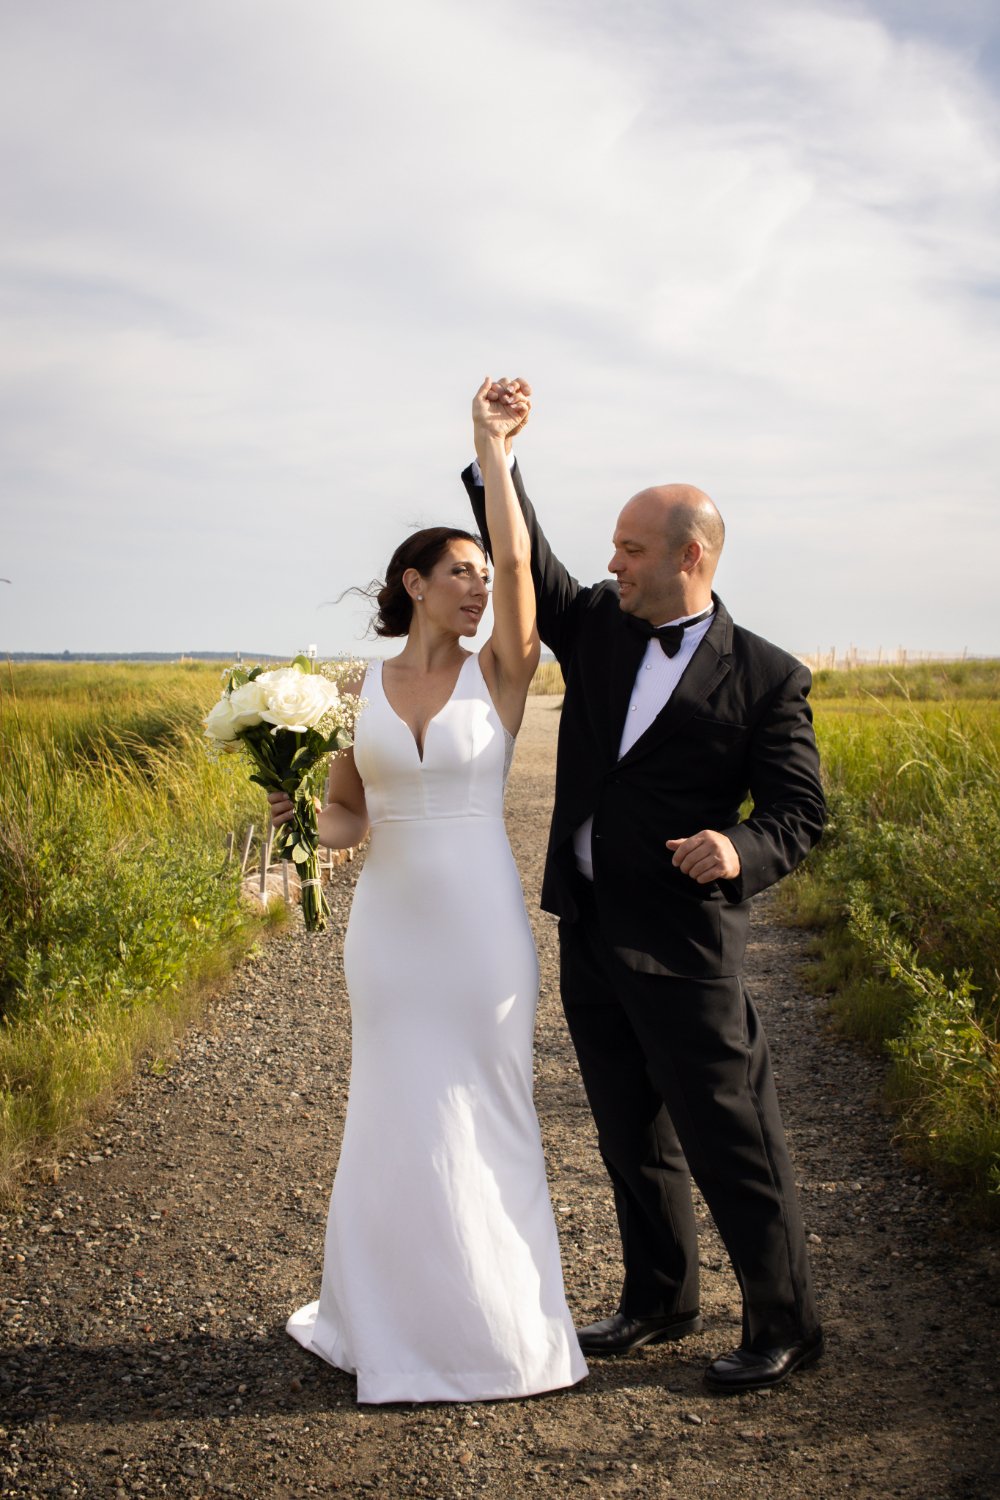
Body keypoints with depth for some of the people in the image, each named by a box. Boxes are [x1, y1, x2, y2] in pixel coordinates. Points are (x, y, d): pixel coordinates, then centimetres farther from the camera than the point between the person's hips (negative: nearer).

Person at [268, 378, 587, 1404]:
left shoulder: (501, 673, -2)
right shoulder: (359, 688, 4)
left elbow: (518, 560, -17)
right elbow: (347, 820, 10)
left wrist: (491, 446, -17)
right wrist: (299, 816, -12)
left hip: (480, 922, -2)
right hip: (388, 922, 2)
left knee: (482, 1116, 8)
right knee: (397, 1118, 10)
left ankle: (495, 1318, 24)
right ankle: (396, 1318, 25)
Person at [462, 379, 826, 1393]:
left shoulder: (766, 678, -7)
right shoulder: (596, 627, 7)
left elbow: (799, 810, -7)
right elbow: (525, 561, 7)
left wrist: (740, 849, -28)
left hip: (682, 941, -6)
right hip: (587, 931, 6)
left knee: (728, 1139, 1)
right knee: (631, 1137, 17)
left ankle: (784, 1326, 18)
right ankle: (660, 1301, 34)